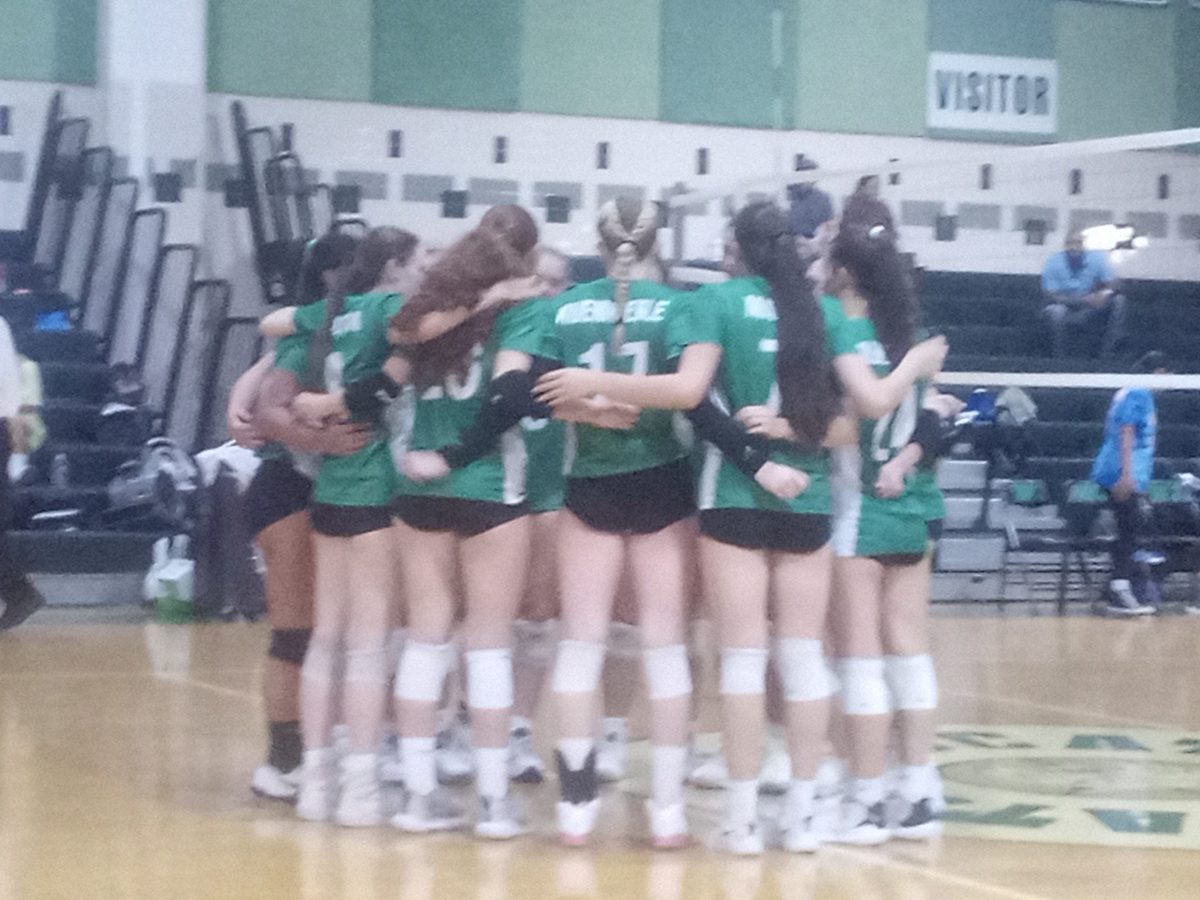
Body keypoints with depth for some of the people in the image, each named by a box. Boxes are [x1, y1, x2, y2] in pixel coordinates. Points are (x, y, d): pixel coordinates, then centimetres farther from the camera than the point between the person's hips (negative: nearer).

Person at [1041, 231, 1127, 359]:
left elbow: (1112, 284, -8)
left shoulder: (1096, 259, -7)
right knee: (1056, 311, -37)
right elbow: (1049, 296, -19)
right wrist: (1081, 300, -29)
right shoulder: (1053, 263, -14)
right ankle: (1059, 356, -15)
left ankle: (1107, 352, -19)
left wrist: (1104, 293, -34)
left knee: (1118, 300, -18)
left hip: (1091, 311, 3)